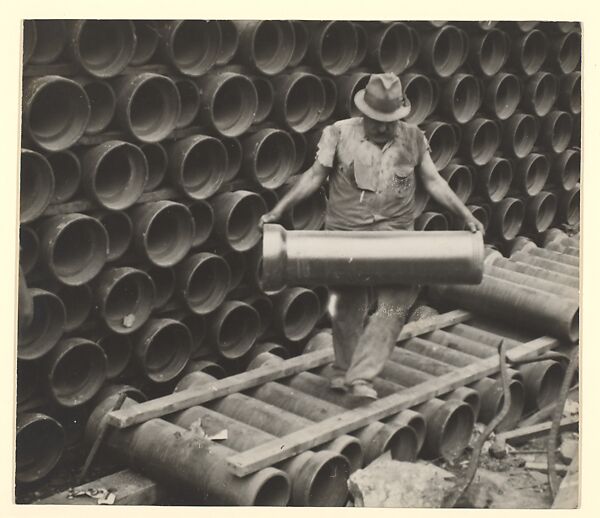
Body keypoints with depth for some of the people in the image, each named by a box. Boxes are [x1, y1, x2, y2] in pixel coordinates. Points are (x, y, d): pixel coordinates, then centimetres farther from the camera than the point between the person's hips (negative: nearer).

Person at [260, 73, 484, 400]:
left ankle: (361, 376, -8)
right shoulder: (339, 134, -2)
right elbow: (315, 176, 1)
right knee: (349, 305, 7)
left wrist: (466, 216, 3)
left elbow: (433, 181, 9)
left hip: (395, 235, 1)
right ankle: (342, 370, 27)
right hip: (345, 233, -1)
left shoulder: (413, 139, 4)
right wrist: (277, 212, -4)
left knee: (396, 303, -11)